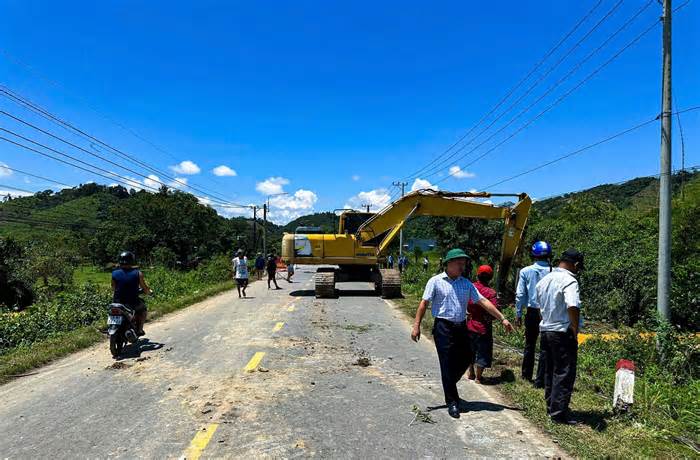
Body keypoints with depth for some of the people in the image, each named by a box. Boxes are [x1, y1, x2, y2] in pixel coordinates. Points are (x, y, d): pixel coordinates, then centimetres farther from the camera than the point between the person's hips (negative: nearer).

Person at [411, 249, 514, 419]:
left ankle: (449, 386, 37)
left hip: (461, 327, 6)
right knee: (447, 364, -1)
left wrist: (502, 318, 2)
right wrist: (416, 325, -12)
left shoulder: (466, 283, 9)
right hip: (443, 327, -5)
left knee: (465, 360, 11)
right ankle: (452, 402, 11)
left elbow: (483, 301, 7)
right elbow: (424, 303, -6)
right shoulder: (436, 281, -5)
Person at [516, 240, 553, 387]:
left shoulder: (525, 271, -5)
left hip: (532, 313, 1)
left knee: (529, 344, 18)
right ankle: (540, 380, 9)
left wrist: (518, 314, 5)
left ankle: (526, 374, 30)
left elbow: (520, 295, -3)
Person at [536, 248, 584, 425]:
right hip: (563, 333, -8)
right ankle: (559, 413, 5)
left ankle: (551, 407, 26)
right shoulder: (569, 281, -15)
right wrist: (575, 330, -17)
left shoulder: (544, 280, 11)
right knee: (564, 374, 1)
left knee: (550, 371, 17)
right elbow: (573, 306, -29)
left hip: (545, 331, 8)